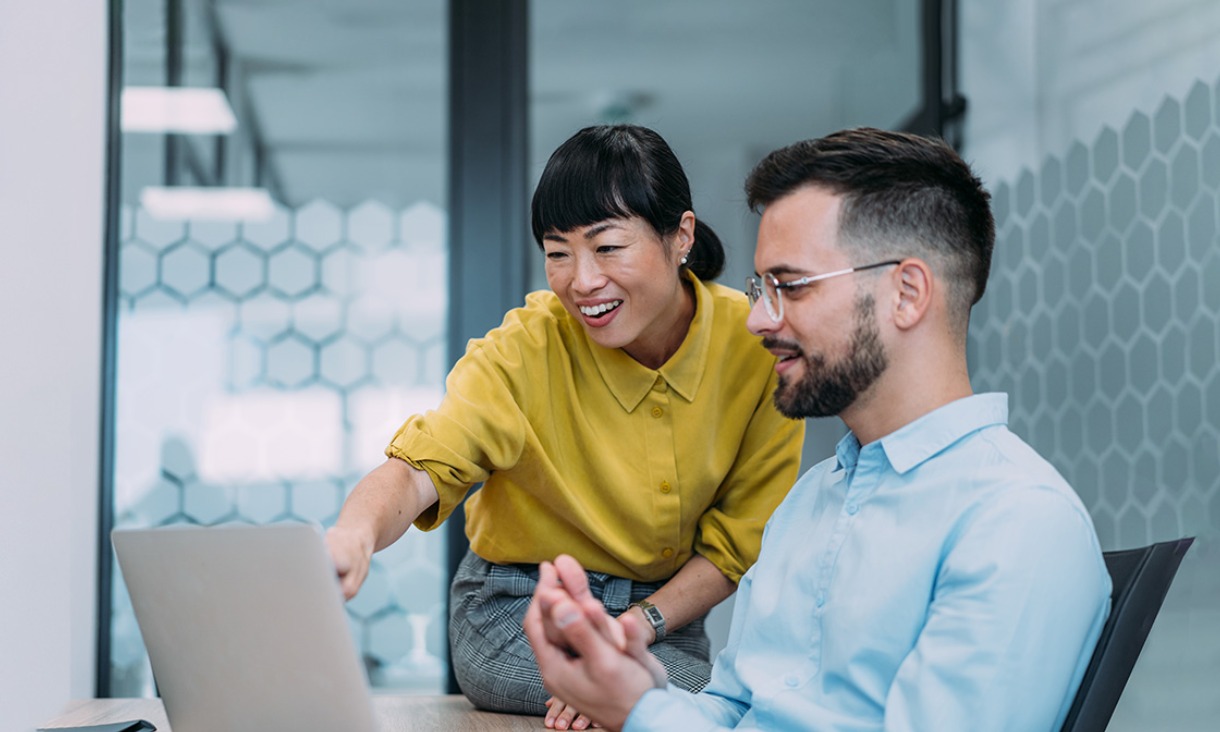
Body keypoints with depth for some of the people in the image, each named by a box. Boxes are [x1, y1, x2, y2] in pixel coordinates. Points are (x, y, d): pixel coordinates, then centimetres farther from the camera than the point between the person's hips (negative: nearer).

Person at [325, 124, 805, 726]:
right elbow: (421, 466, -31)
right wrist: (356, 530, -54)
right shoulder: (528, 347, -17)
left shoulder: (758, 346, -11)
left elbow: (738, 544, -5)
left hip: (668, 614, 5)